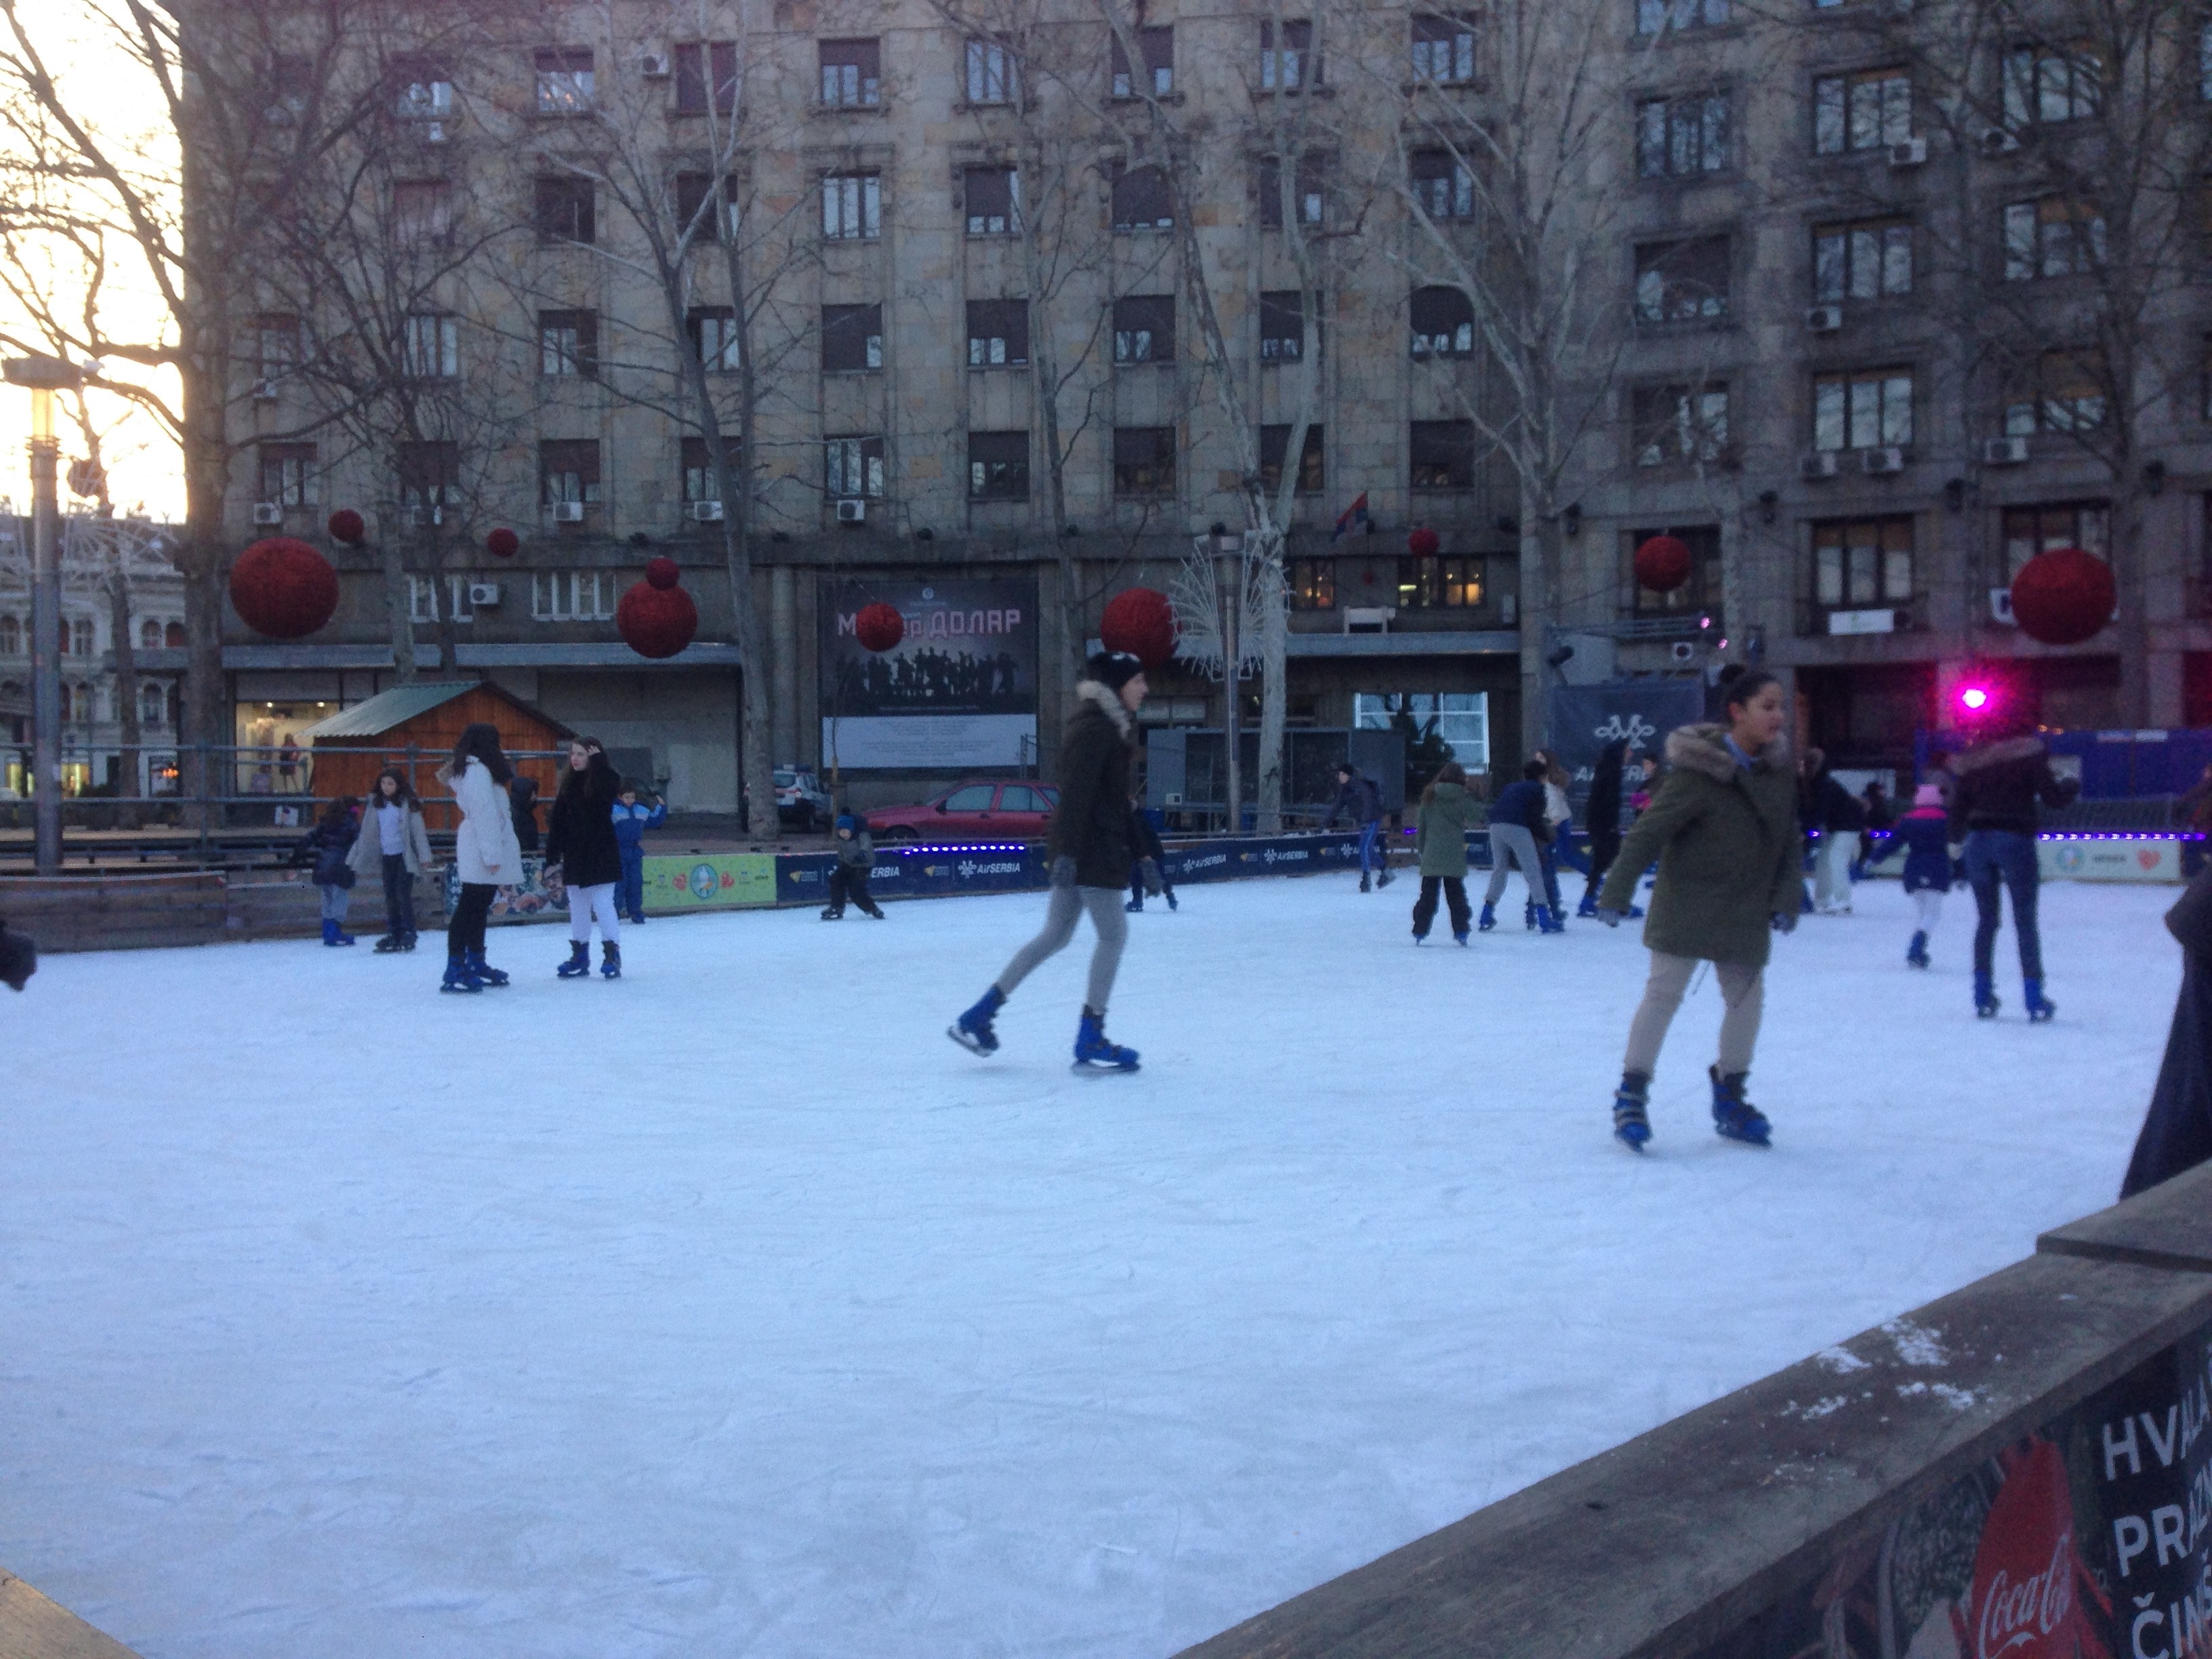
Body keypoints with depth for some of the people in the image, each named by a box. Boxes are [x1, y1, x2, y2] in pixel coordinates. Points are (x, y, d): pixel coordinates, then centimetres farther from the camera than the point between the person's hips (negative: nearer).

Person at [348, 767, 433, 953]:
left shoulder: (407, 803, -5)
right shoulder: (376, 805, 9)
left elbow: (418, 831, -7)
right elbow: (366, 833, 13)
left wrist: (424, 856, -13)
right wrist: (358, 861, 13)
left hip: (404, 856, -5)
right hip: (386, 856, 5)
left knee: (403, 895, -7)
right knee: (390, 897, 7)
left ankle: (408, 934, 0)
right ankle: (393, 935, 12)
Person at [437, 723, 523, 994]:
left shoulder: (472, 769, 18)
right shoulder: (477, 770, -14)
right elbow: (483, 813, -20)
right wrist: (492, 854, -22)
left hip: (478, 855, 10)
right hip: (481, 854, -10)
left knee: (478, 908, 16)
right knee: (469, 908, -11)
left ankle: (476, 964, 24)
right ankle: (455, 971, -12)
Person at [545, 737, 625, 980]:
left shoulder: (603, 780, -5)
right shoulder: (568, 783, 8)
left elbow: (611, 788, -32)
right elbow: (557, 822, 8)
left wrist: (599, 760, -26)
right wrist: (552, 856, 5)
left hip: (601, 854, -6)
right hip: (574, 855, 6)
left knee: (603, 904, -7)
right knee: (577, 907, 11)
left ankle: (612, 954, 1)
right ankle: (579, 956, 19)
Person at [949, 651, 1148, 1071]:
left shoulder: (1108, 725, 18)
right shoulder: (1094, 727, -14)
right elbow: (1076, 794, -21)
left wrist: (1137, 851, 24)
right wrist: (1067, 852, -26)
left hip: (1078, 850, 10)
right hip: (1090, 850, -10)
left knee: (1055, 935, 13)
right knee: (1114, 933, -4)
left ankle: (977, 1019, 15)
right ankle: (1090, 1043, 1)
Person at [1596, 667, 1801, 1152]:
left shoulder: (1779, 771, 0)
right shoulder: (1698, 772, -19)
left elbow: (1791, 843, 8)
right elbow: (1648, 833, -18)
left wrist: (1785, 900, -1)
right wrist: (1615, 894, -20)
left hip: (1745, 912, 6)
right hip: (1686, 905, -6)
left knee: (1747, 999, 9)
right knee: (1664, 993, -2)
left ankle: (1729, 1097, 25)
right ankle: (1632, 1093, 8)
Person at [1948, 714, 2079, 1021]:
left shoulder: (1972, 762, 9)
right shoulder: (2029, 755, -3)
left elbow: (1958, 808, 9)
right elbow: (2052, 796, -8)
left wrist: (1958, 836, 24)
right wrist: (2071, 786, 13)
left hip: (1978, 839, 3)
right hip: (2015, 840, -3)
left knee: (1986, 920, 12)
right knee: (2026, 921, 3)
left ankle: (1983, 998, 11)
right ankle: (2035, 1001, 1)